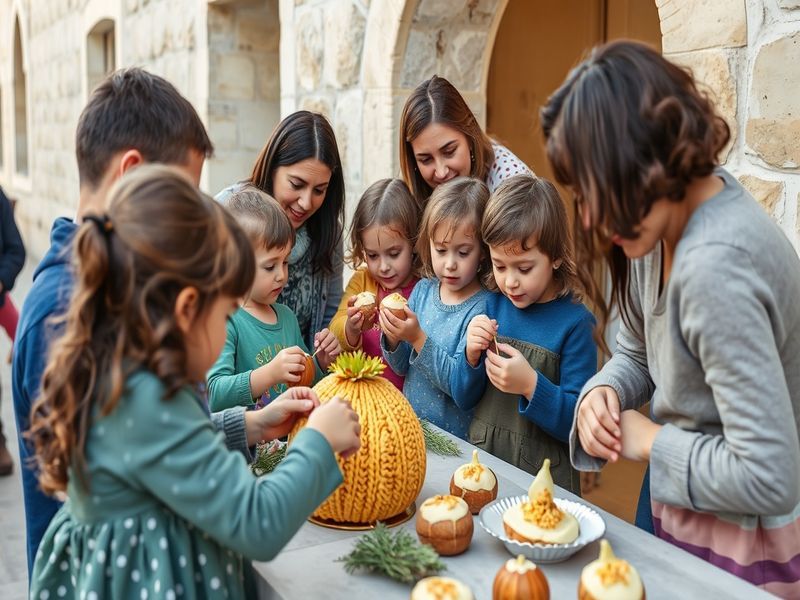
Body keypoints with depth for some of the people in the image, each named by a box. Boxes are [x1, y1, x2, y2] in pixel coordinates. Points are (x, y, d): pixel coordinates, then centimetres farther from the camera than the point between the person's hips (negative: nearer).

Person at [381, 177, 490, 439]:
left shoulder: (481, 308, -13)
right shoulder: (423, 289, 3)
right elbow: (402, 366, 9)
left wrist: (418, 338, -24)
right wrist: (393, 339, -11)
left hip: (453, 439, -5)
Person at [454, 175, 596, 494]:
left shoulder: (574, 322, -15)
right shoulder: (493, 305, -1)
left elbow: (580, 424, -16)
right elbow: (464, 396, 5)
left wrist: (531, 385, -29)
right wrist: (472, 356, -13)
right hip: (482, 465, 4)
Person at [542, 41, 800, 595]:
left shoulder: (714, 267, -32)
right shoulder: (668, 220, -5)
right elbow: (636, 354, 8)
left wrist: (651, 440, -18)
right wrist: (604, 394, -12)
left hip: (739, 548, -7)